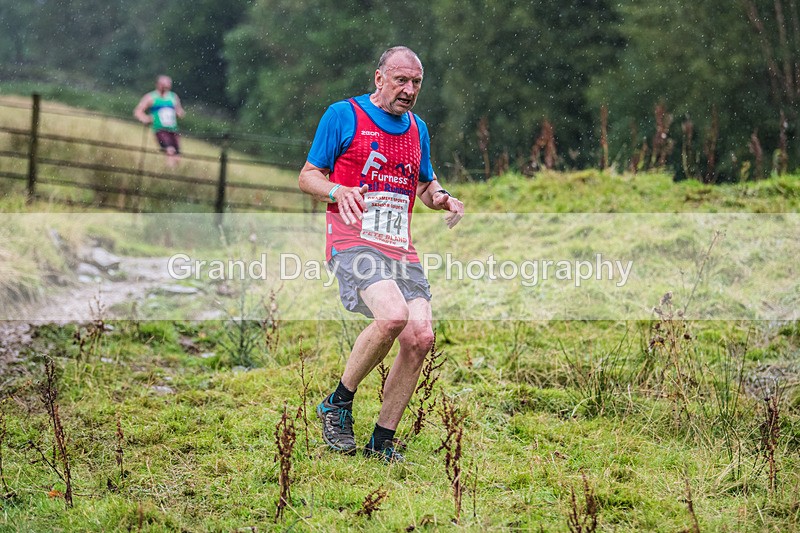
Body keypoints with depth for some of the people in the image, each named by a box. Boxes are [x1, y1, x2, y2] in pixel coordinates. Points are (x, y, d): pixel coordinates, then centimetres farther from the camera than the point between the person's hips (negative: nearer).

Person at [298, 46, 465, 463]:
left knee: (420, 337, -12)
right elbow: (308, 176, 5)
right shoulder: (343, 115, 2)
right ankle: (338, 404, -9)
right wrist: (337, 191, -16)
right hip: (353, 242, -6)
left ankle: (382, 441, 4)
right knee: (393, 315, -31)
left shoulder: (417, 129, 19)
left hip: (401, 251, 6)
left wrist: (440, 197, 9)